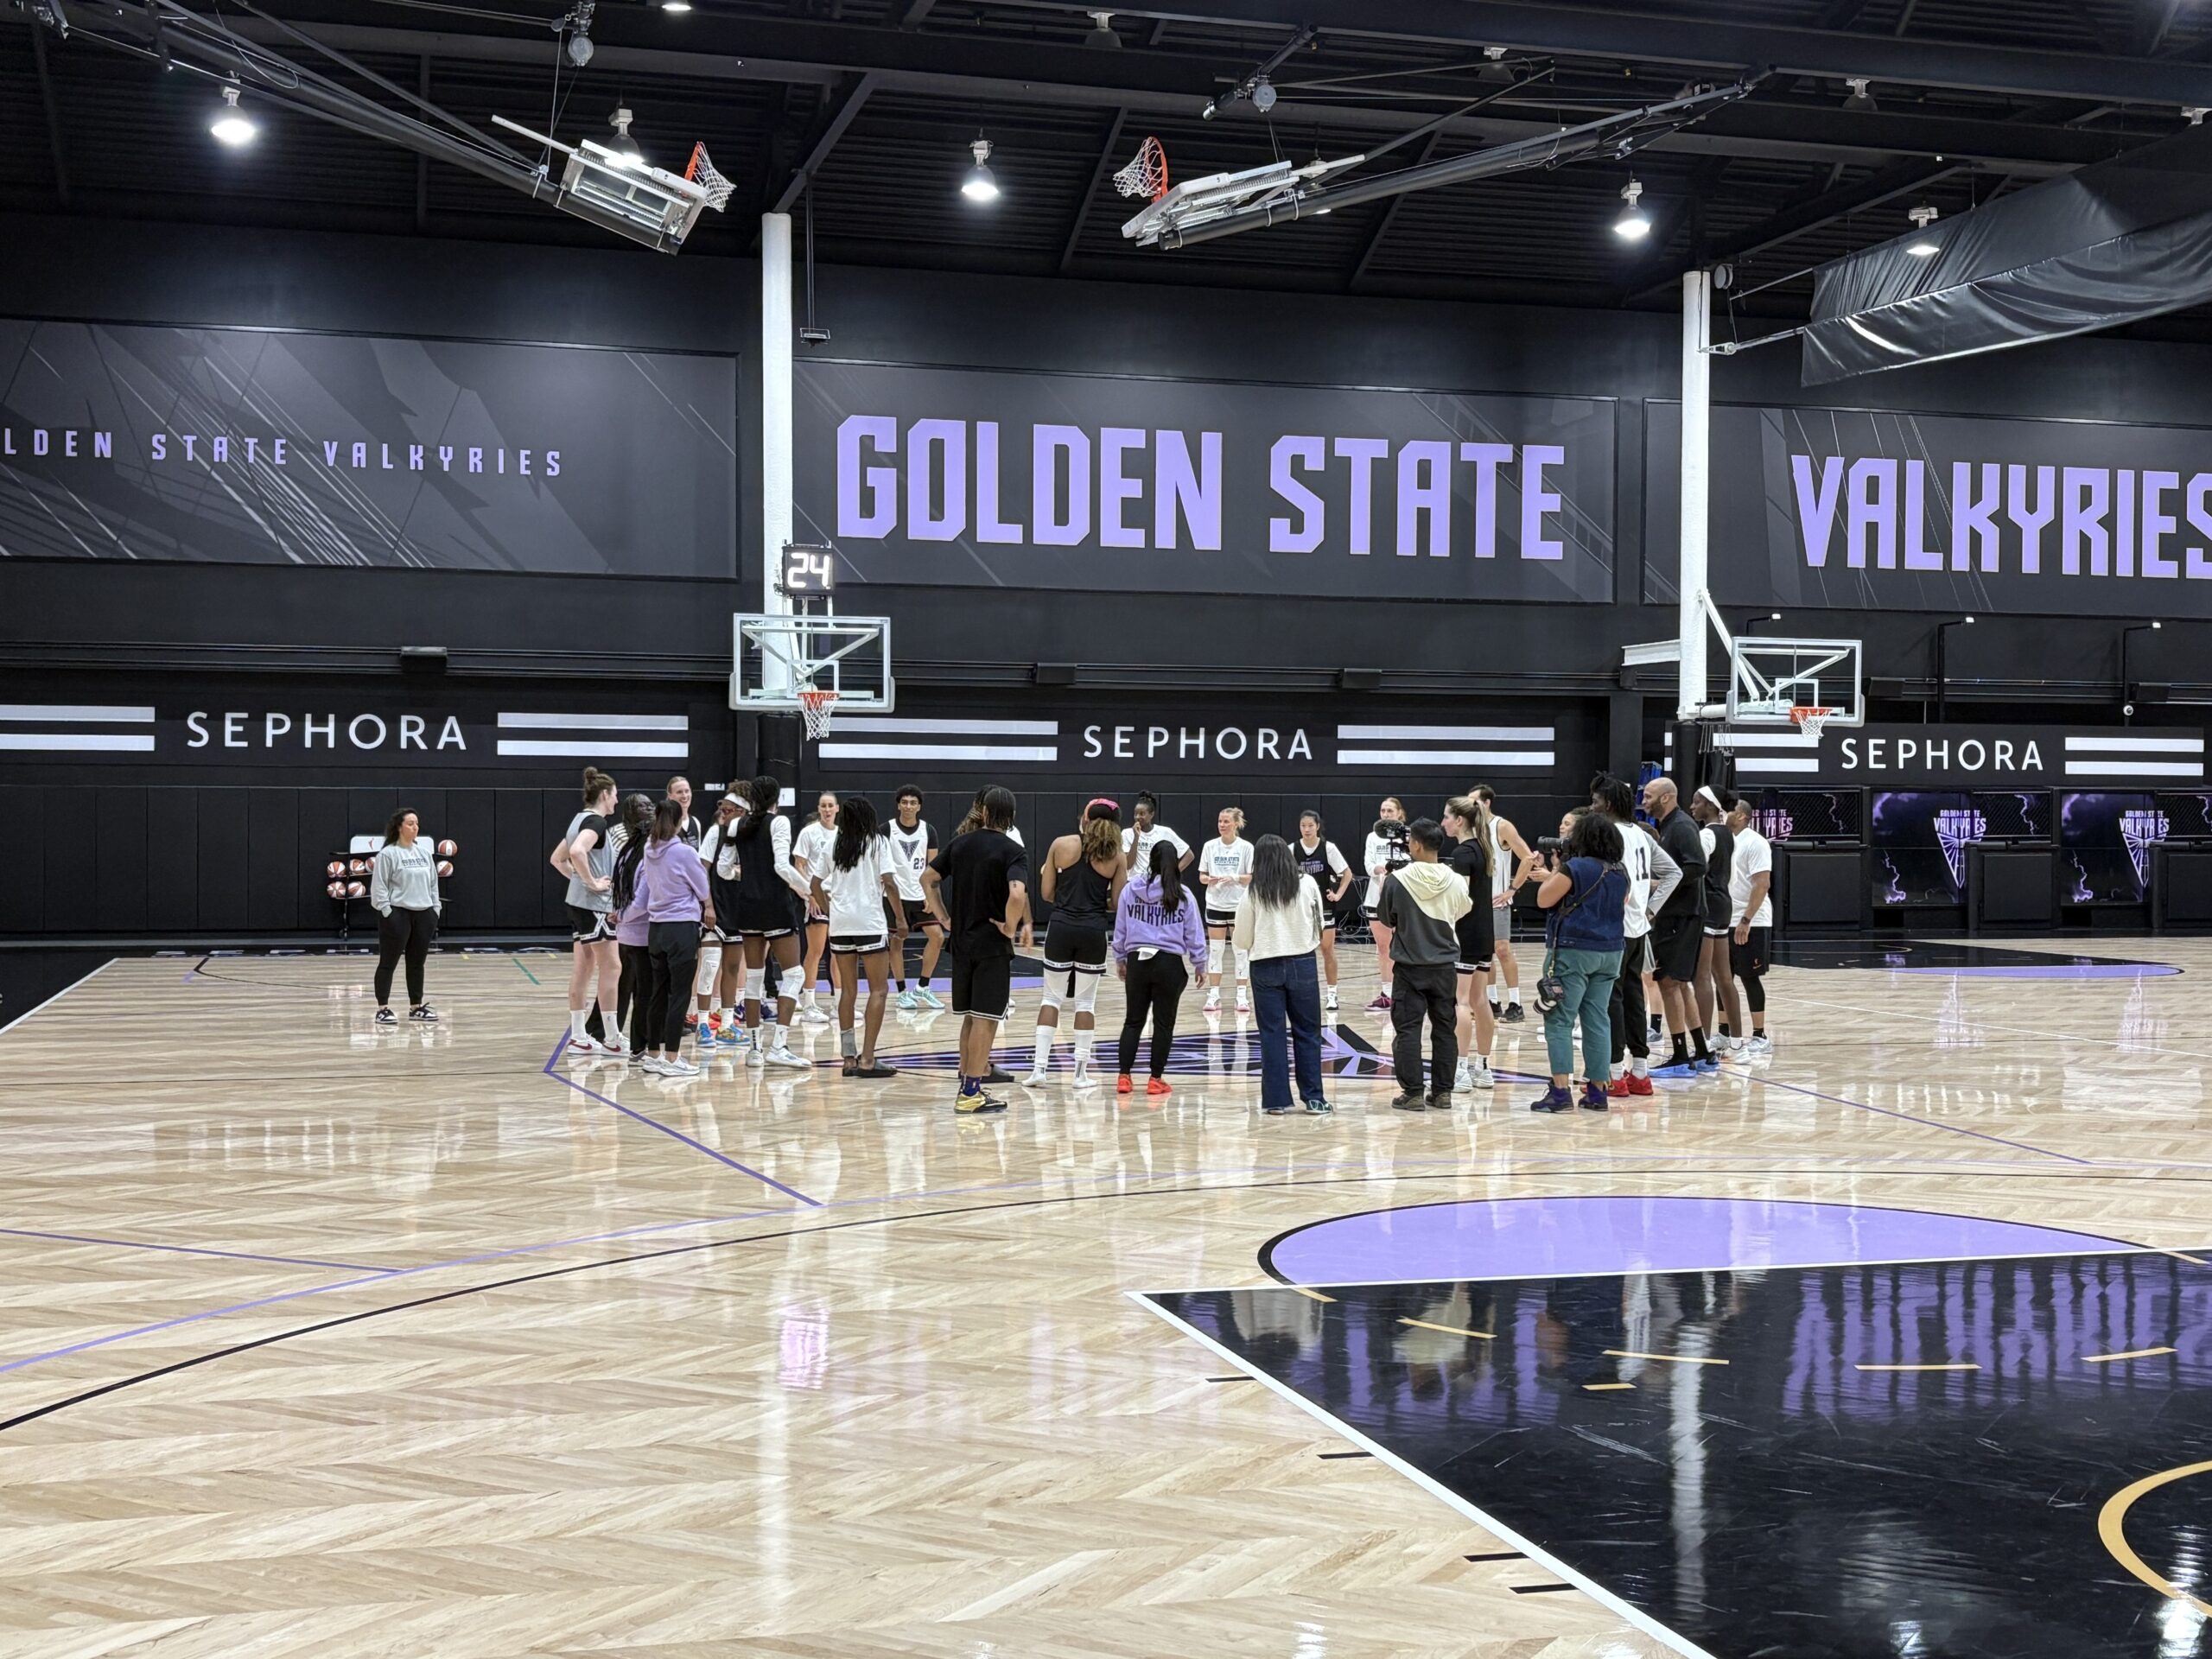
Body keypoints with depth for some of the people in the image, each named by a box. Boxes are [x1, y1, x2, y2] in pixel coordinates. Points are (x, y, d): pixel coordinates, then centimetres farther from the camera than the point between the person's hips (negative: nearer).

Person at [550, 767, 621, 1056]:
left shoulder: (579, 820, 15)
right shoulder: (596, 821, -14)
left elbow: (557, 858, 23)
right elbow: (577, 851, -32)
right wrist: (592, 882, -22)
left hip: (579, 902, 10)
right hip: (595, 904, -10)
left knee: (584, 967, 11)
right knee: (611, 967, -6)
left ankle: (579, 1036, 13)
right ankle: (610, 1038, -4)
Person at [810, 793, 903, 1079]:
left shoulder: (835, 845, 12)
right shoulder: (877, 842, -2)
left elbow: (816, 884, 13)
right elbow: (889, 883, -9)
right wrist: (901, 919, -4)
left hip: (839, 924, 5)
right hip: (870, 922, -5)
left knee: (848, 990, 11)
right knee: (878, 991, -1)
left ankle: (849, 1057, 12)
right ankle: (867, 1059, -7)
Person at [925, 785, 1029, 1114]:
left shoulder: (961, 843, 6)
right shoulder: (1012, 851, -11)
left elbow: (927, 879, 12)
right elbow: (1017, 895, -28)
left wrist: (945, 919, 13)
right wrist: (1010, 926, -12)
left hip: (962, 941, 6)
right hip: (993, 945, -6)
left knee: (970, 1017, 17)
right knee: (985, 1018, -1)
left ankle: (968, 1083, 24)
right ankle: (971, 1093, -1)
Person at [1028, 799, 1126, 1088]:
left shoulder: (1061, 845, 0)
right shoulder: (1117, 857, 1)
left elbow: (1046, 894, 3)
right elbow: (1117, 903, 1)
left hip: (1061, 928, 0)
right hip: (1094, 932, 0)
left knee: (1052, 996, 10)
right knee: (1086, 1000, 10)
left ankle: (1040, 1068, 4)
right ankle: (1081, 1072, 10)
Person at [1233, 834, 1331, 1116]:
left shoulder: (1255, 891, -5)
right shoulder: (1307, 884, -2)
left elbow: (1242, 939, -1)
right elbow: (1320, 926, 6)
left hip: (1266, 967, -1)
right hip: (1302, 964, 1)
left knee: (1272, 1033, 5)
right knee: (1307, 1032, 9)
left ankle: (1276, 1100, 5)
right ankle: (1313, 1097, 10)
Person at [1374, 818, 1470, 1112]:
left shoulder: (1397, 880, -13)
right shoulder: (1456, 881, -7)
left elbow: (1386, 920, 2)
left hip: (1410, 967, -3)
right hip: (1445, 966, 3)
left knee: (1408, 1029, 3)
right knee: (1444, 1028, 11)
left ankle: (1412, 1093, 1)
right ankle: (1442, 1092, 14)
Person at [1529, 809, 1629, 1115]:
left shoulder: (1574, 868, -13)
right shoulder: (1620, 872, 8)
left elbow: (1543, 899, -10)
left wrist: (1555, 869, 4)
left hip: (1573, 950, -7)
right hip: (1609, 952, 7)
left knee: (1560, 1020, -3)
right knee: (1597, 1020, 10)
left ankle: (1560, 1090, -9)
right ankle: (1598, 1090, 11)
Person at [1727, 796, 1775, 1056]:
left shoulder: (1755, 843, -12)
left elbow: (1762, 885, -18)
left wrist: (1746, 921, -22)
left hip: (1751, 924, -7)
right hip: (1726, 922, 7)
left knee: (1749, 977, -3)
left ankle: (1760, 1037, 6)